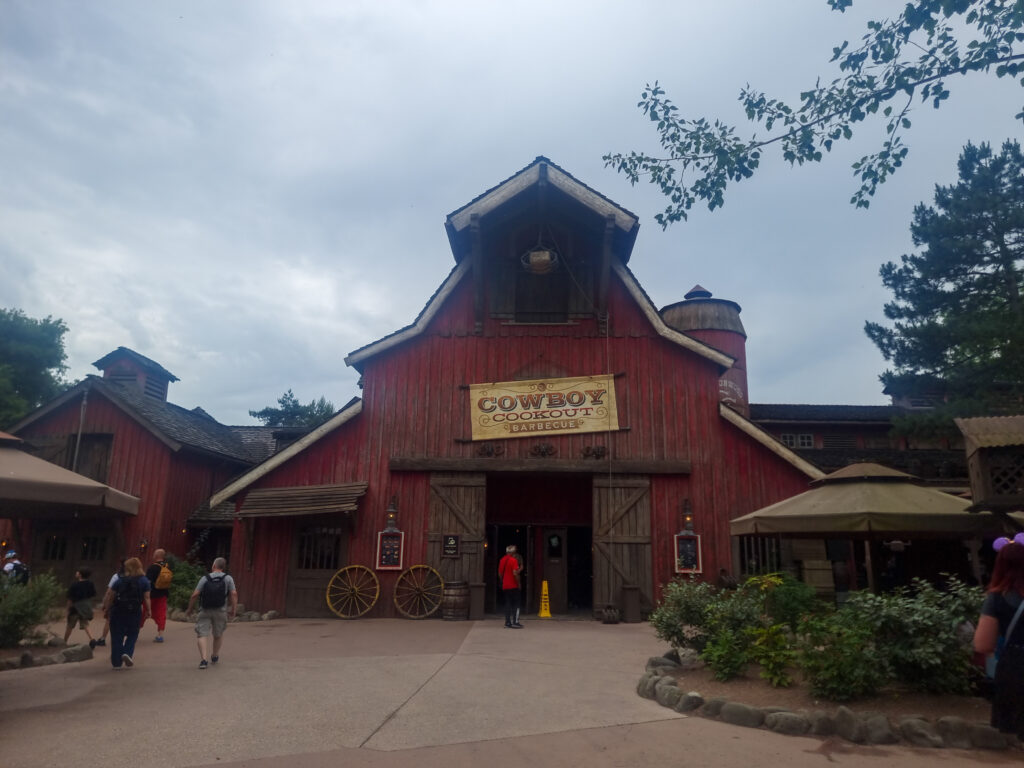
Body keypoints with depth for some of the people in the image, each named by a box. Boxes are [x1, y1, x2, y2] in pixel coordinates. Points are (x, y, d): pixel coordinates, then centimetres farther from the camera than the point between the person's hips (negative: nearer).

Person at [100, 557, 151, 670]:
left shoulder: (120, 580, 2)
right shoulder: (144, 581, 0)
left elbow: (110, 596, 1)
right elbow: (146, 598, -4)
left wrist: (106, 609, 10)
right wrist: (148, 610, 4)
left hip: (118, 611, 0)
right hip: (135, 612, 0)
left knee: (117, 637, 8)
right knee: (132, 635, 15)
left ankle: (116, 662, 11)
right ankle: (127, 653, -8)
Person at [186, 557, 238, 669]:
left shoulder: (205, 578, -3)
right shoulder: (228, 578, -3)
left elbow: (195, 595, -8)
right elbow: (234, 594, -12)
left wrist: (190, 609, 5)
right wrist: (233, 610, -6)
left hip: (205, 611, -1)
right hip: (220, 611, 1)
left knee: (202, 634, 0)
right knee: (218, 634, 21)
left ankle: (204, 659, -18)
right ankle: (215, 657, 35)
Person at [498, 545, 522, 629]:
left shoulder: (502, 560, 8)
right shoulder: (513, 560, -13)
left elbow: (499, 573, 12)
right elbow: (515, 573, -21)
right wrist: (518, 583, -10)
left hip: (505, 586, 6)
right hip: (513, 586, -6)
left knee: (507, 604, 10)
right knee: (516, 604, 2)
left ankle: (507, 622, 8)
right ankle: (515, 622, -2)